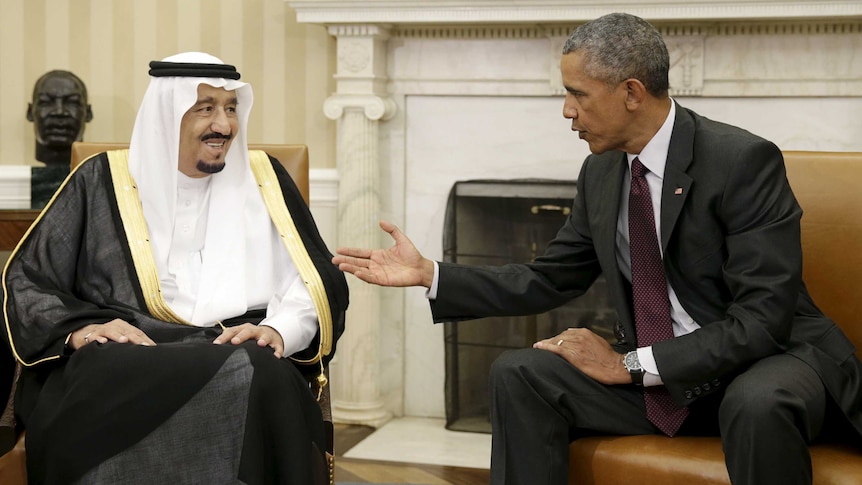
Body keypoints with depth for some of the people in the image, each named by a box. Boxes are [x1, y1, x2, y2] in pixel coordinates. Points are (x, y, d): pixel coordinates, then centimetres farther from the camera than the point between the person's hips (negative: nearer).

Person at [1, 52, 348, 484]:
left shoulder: (262, 178, 15)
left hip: (241, 357, 1)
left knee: (259, 379, -34)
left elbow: (318, 282, 10)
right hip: (120, 359, -1)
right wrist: (78, 328, -10)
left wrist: (278, 330, -12)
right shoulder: (103, 182, 11)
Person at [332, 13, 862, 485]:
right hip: (653, 373, 6)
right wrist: (427, 273, 3)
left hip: (768, 358, -6)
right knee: (519, 373, -9)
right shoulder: (601, 172, 2)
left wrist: (629, 365, -21)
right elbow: (548, 281, 12)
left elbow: (763, 319, -22)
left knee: (759, 403, -38)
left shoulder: (744, 160, -18)